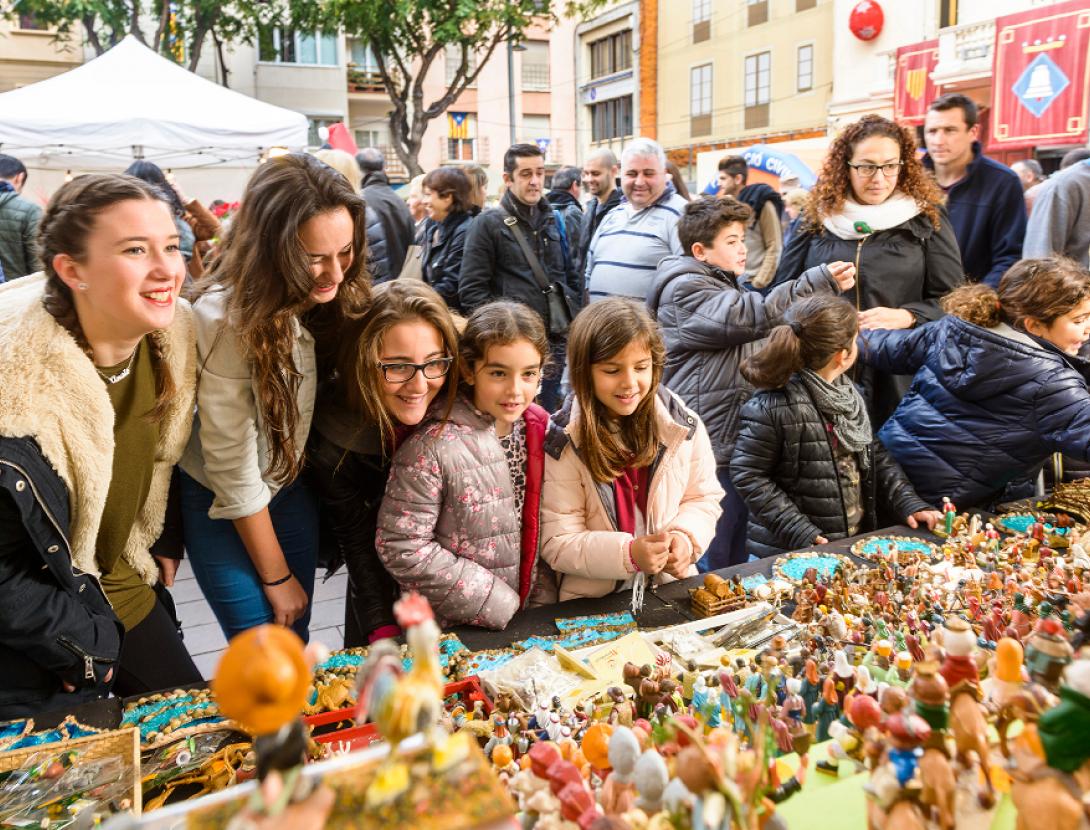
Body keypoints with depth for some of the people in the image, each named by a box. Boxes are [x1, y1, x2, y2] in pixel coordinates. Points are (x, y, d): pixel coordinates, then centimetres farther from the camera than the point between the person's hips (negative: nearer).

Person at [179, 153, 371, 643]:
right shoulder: (227, 318, -28)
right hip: (222, 506, -5)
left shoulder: (338, 296, -11)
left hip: (292, 489, 5)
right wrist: (276, 578, -13)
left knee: (296, 644, 15)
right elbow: (234, 469, -22)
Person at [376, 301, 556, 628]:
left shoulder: (540, 429, 0)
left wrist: (542, 602, 0)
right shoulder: (432, 446, -18)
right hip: (453, 631, -3)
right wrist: (497, 604, -14)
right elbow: (402, 547, -17)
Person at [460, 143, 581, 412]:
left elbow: (572, 279, 20)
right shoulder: (488, 224, -2)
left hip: (556, 343, 5)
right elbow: (471, 290, -6)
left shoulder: (554, 222, 14)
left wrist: (571, 325, 8)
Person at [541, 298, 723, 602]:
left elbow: (703, 497, 10)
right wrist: (628, 553, -24)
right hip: (591, 601, -2)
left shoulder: (683, 426, -2)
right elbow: (558, 543, -11)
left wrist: (686, 537, -10)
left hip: (673, 588, 2)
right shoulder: (563, 443, -12)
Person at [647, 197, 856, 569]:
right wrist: (822, 281, -24)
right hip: (706, 450, -10)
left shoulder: (723, 285, 22)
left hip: (734, 440, 10)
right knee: (710, 568, -3)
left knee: (736, 561, 19)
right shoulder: (685, 290, -12)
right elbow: (754, 317, -25)